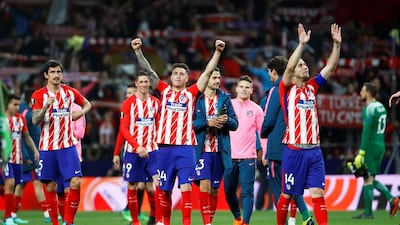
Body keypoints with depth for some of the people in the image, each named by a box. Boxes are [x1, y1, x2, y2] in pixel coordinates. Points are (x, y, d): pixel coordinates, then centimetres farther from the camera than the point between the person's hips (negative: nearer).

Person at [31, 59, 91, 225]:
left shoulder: (70, 92, 5)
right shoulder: (39, 95, -2)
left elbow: (87, 104, 23)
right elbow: (35, 121, -11)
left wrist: (79, 114, 2)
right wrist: (46, 107, -27)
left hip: (68, 146, 1)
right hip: (47, 148, -1)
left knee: (75, 182, -12)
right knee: (50, 187, 3)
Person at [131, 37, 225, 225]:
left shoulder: (191, 93, 7)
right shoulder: (164, 91, 10)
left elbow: (208, 72, 3)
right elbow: (148, 70, 6)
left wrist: (217, 52, -5)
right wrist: (138, 51, -3)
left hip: (186, 149, -2)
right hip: (165, 148, 2)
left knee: (186, 187, -10)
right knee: (165, 189, 9)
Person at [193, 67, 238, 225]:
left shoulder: (225, 99, 10)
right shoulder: (196, 98, -2)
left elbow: (235, 124, 9)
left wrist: (227, 120, -12)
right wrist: (207, 123, -19)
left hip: (220, 151, 4)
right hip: (202, 150, -4)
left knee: (215, 188, 9)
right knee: (204, 184, -15)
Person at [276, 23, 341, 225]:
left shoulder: (312, 87, 13)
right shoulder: (286, 89, -1)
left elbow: (330, 67, 9)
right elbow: (289, 67, -18)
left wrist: (337, 44, -1)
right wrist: (302, 44, -26)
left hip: (314, 151, 4)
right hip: (294, 152, -4)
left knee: (317, 195, -4)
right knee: (287, 195, 6)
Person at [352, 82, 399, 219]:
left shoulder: (369, 109, -14)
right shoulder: (381, 107, 14)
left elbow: (366, 132, -20)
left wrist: (361, 153, -21)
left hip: (371, 146, -9)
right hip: (381, 146, 9)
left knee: (368, 179, -3)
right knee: (372, 179, 16)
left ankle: (368, 213, -1)